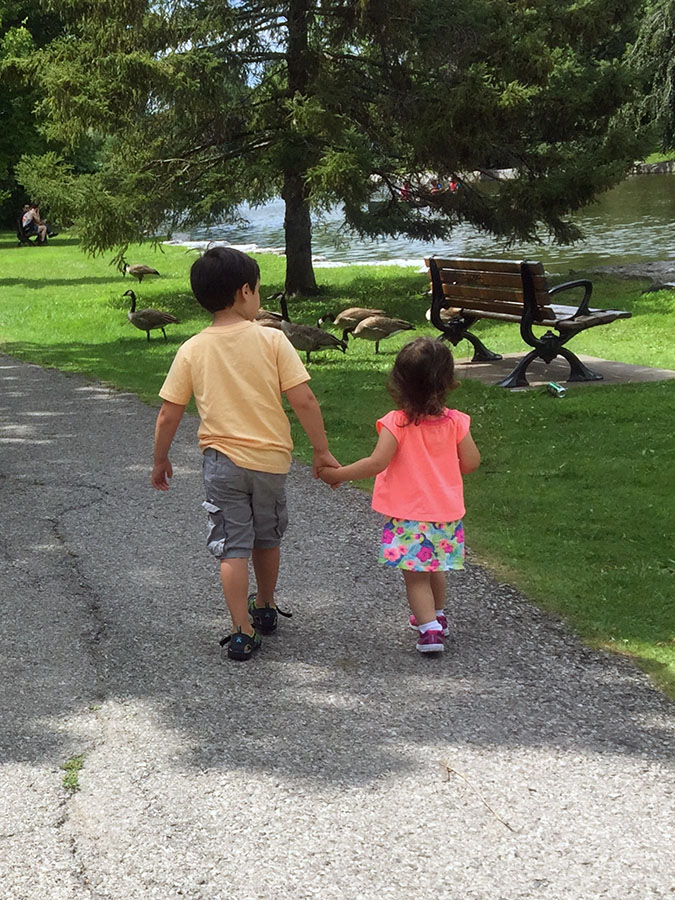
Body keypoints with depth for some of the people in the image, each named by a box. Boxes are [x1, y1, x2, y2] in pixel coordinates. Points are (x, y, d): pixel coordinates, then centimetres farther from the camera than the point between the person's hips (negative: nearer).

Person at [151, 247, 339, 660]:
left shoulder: (192, 350, -4)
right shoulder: (272, 340, -10)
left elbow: (169, 415, -2)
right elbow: (304, 400, -12)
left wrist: (161, 460, 13)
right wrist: (322, 450, -2)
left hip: (223, 460, -1)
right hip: (271, 457, 1)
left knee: (233, 548, 4)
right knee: (267, 539, 21)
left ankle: (243, 632, -1)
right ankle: (265, 607, 41)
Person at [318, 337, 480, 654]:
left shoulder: (396, 423, -17)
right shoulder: (455, 422, -7)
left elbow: (377, 463, -21)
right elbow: (471, 462, -1)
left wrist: (338, 474, -10)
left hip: (409, 515, -4)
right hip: (446, 512, 4)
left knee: (415, 576, 4)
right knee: (435, 568, 24)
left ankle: (429, 629, -6)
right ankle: (436, 616, 40)